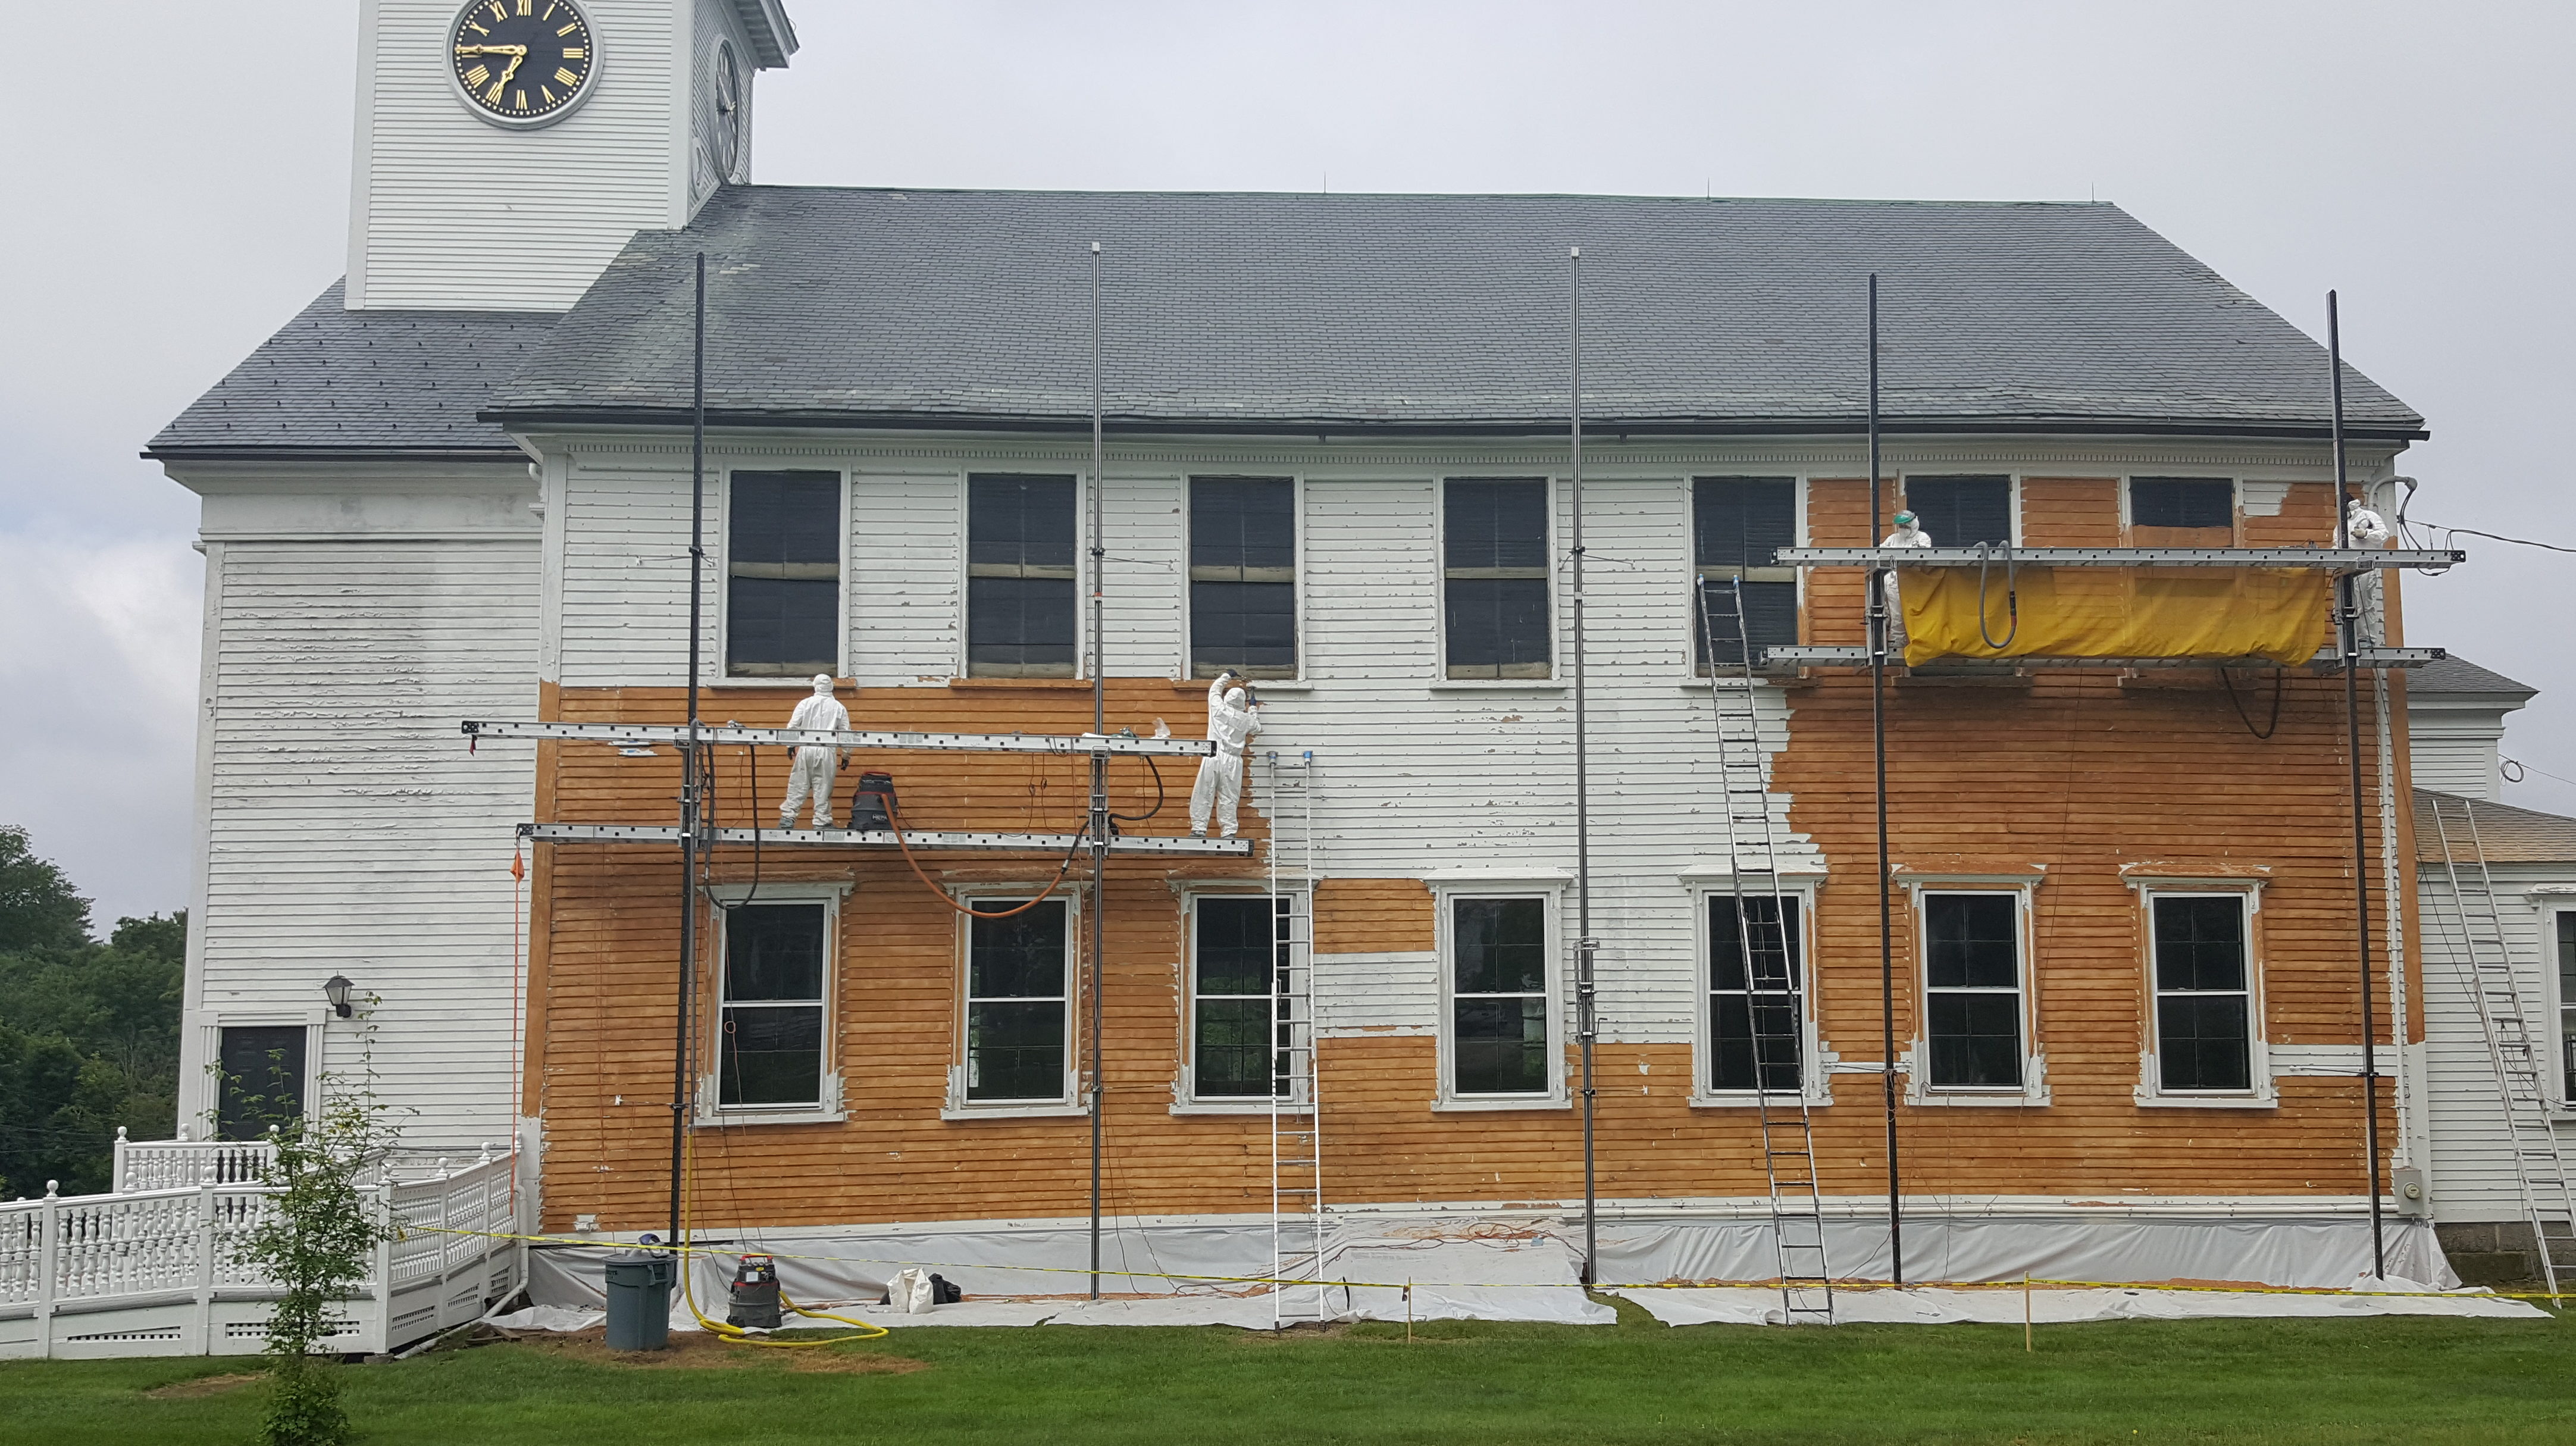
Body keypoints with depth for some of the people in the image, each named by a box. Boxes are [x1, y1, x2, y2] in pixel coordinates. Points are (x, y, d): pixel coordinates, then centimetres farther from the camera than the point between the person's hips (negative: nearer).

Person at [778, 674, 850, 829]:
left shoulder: (805, 703, 4)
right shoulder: (839, 708, 6)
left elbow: (793, 725, 0)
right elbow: (846, 734, 7)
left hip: (806, 749, 0)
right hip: (827, 752, 0)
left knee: (798, 786, 4)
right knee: (823, 788, 4)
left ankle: (787, 818, 0)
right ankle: (822, 821, 4)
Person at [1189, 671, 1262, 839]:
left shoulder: (1219, 709, 2)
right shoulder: (1246, 719, 6)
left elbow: (1215, 689, 21)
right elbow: (1257, 727, 29)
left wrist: (1226, 677, 38)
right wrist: (1253, 709, 41)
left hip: (1214, 757, -2)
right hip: (1232, 761, 2)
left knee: (1203, 794, -1)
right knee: (1228, 798, 5)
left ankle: (1199, 829, -6)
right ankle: (1229, 831, 0)